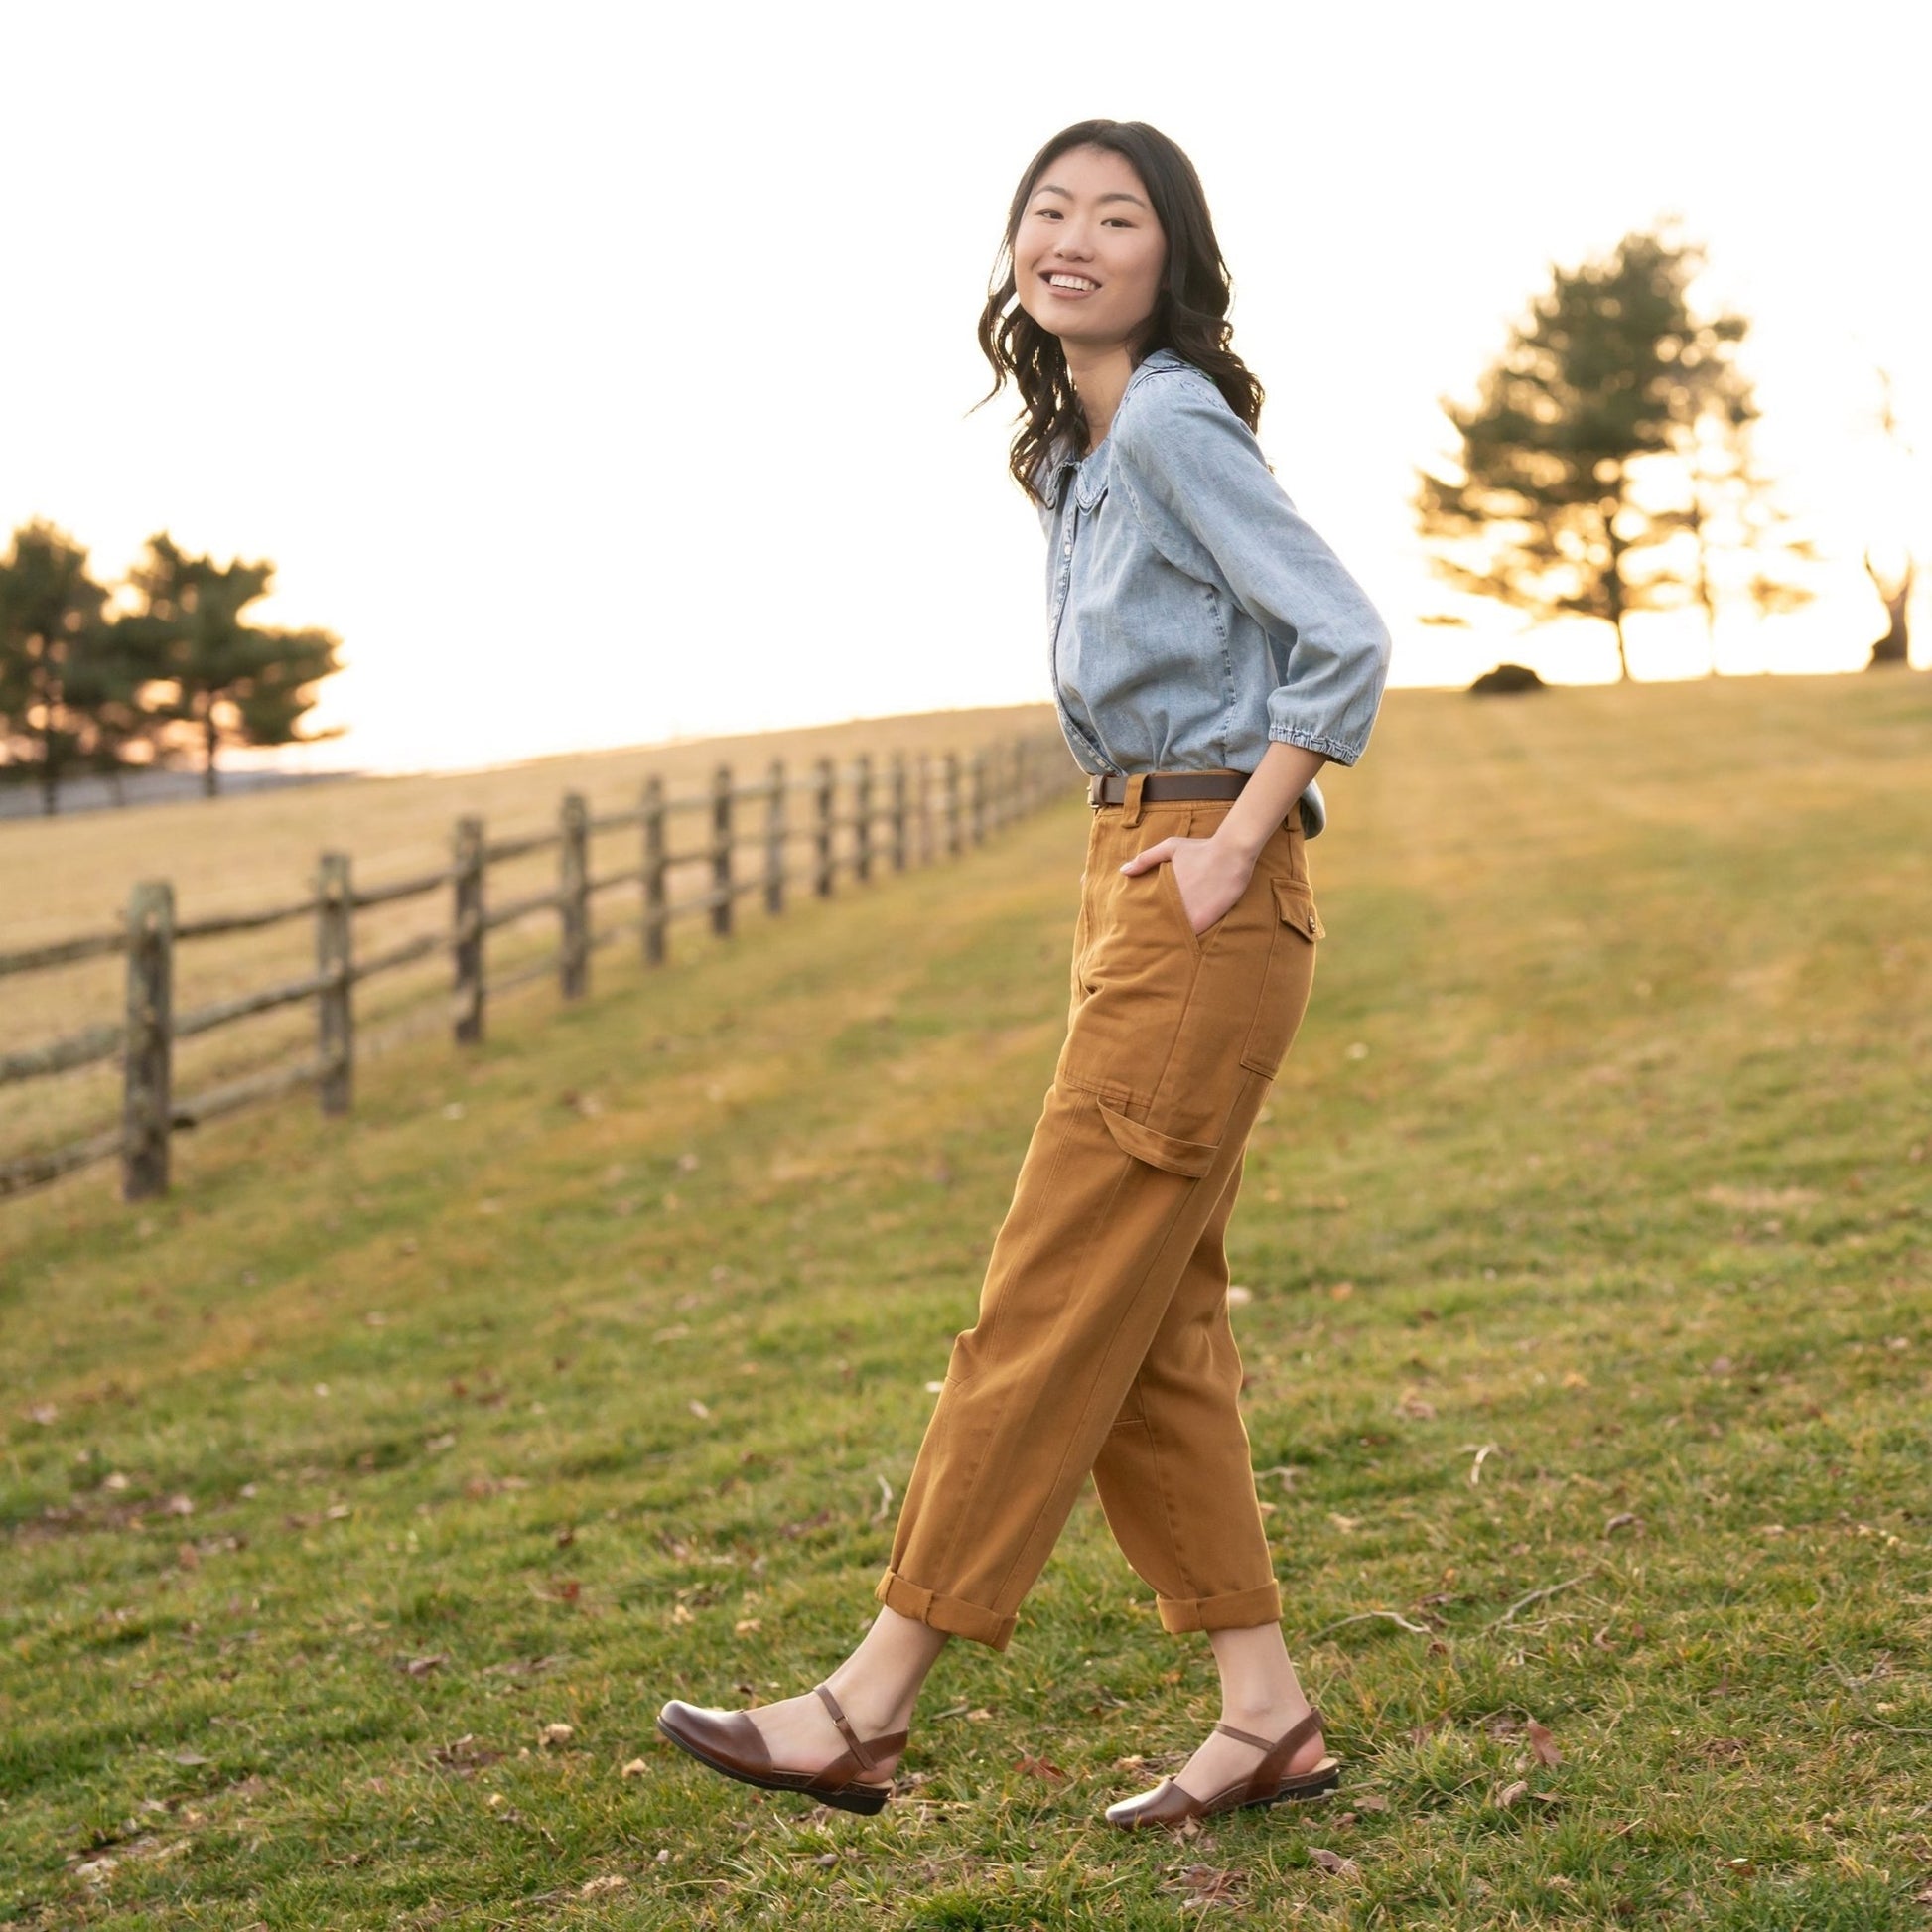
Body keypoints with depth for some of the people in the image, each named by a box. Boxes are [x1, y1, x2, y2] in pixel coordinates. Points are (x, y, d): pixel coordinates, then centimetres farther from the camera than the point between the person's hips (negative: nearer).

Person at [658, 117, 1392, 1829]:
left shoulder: (1172, 427, -12)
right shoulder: (1082, 448, 17)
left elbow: (1346, 644, -18)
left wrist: (1232, 848, -17)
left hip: (1204, 899, -10)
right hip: (1134, 880, 10)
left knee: (1055, 1304, -5)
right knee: (1153, 1325, 9)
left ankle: (872, 1706, 1)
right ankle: (1268, 1715, 16)